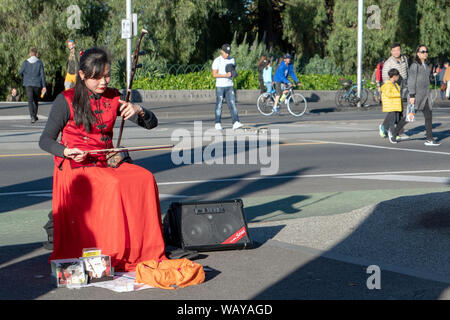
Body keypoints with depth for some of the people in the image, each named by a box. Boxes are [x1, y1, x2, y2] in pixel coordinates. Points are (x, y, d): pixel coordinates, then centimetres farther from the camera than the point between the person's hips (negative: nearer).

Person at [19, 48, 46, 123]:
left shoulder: (25, 62, 0)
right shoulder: (39, 62, -2)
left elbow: (20, 73, 3)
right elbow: (42, 74, -5)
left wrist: (24, 77, 26)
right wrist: (44, 86, -5)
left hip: (28, 84, -1)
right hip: (37, 84, 1)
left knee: (30, 101, -6)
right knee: (36, 100, 18)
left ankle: (32, 117, -23)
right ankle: (35, 115, 31)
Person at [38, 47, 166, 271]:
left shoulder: (113, 98, 9)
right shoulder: (66, 101, -3)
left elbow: (151, 123, 7)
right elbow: (45, 140, -2)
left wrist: (138, 110, -16)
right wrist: (66, 151, -22)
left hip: (107, 163, 4)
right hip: (75, 168, -4)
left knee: (145, 178, -23)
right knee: (114, 185, -33)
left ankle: (147, 251, -17)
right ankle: (114, 255, -26)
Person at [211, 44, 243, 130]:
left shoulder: (232, 60, 12)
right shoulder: (217, 61, -5)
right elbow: (214, 74, -11)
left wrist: (233, 73, -3)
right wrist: (225, 75, -19)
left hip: (229, 86, 4)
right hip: (220, 86, -4)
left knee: (232, 104, -7)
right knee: (219, 105, 1)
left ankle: (236, 123, -14)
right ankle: (217, 123, 11)